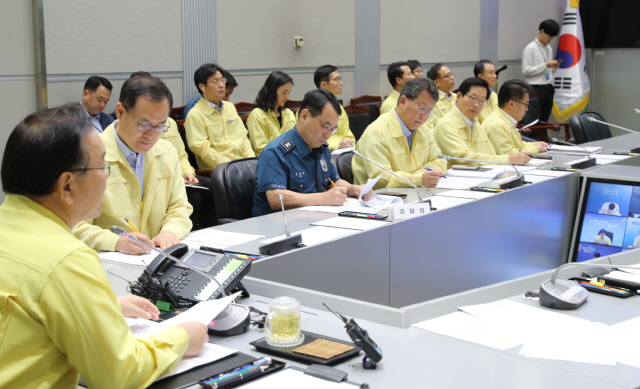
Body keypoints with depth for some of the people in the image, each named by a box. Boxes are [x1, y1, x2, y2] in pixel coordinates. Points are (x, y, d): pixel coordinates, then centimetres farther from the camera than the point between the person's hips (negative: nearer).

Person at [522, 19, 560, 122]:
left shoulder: (549, 49, 15)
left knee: (544, 121, 8)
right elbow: (526, 71, -13)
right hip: (536, 89, -7)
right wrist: (545, 65, -15)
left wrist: (555, 67, 0)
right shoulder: (530, 48, -6)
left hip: (548, 89, 7)